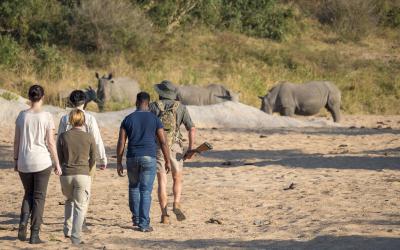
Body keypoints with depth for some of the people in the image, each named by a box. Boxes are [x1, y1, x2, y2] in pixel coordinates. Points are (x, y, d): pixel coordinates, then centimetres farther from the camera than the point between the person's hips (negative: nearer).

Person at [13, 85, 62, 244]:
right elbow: (51, 142, -8)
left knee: (28, 194, 20)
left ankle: (23, 223, -3)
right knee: (39, 197, 5)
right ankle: (34, 234, 2)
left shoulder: (22, 116, 0)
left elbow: (16, 141, 4)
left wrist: (16, 161, 15)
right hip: (42, 162, -3)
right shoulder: (47, 117, -8)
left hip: (24, 163, 3)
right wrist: (57, 164, 0)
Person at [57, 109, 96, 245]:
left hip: (66, 175, 2)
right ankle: (75, 237, -5)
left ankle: (67, 230, 23)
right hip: (83, 175, -2)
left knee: (69, 200, 27)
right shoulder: (89, 137, -3)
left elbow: (59, 158, 4)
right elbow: (93, 159, 4)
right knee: (80, 206, 5)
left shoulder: (63, 136, -1)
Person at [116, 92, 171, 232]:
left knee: (133, 187, 23)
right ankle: (143, 224, -5)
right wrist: (167, 161, 7)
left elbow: (121, 142, -2)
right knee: (146, 191, 0)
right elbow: (163, 142, -2)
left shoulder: (128, 119, 1)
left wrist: (118, 163, 4)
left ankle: (136, 218, 24)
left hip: (132, 158, 1)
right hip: (149, 158, -1)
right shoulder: (154, 119, -1)